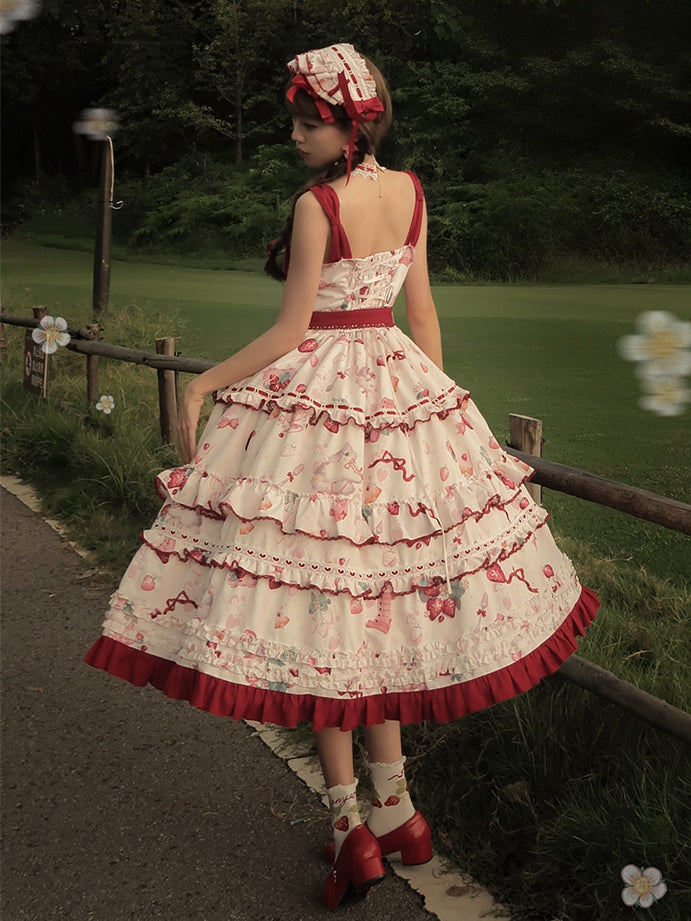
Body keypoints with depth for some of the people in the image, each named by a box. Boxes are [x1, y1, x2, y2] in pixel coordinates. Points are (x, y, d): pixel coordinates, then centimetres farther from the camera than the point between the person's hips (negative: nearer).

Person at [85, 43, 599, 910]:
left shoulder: (317, 203, -14)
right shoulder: (411, 191, 6)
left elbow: (290, 331, -13)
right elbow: (422, 311, 9)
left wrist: (201, 386, -3)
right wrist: (438, 404, 18)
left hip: (314, 404, -7)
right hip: (398, 388, 7)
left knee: (320, 610, 1)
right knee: (374, 602, 14)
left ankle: (349, 824, 6)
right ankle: (394, 804, 20)